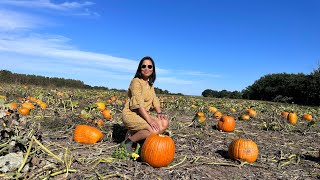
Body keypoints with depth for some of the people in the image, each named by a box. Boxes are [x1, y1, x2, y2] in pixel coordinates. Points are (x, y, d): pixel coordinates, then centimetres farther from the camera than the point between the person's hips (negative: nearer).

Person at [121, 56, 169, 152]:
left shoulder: (150, 84, 14)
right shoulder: (136, 81, -12)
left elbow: (155, 100, 9)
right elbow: (139, 103, -22)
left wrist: (160, 113, -10)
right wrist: (150, 120, -29)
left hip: (144, 114, 8)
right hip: (131, 114, -8)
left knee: (164, 123, -12)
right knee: (154, 130, -29)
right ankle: (128, 142, -7)